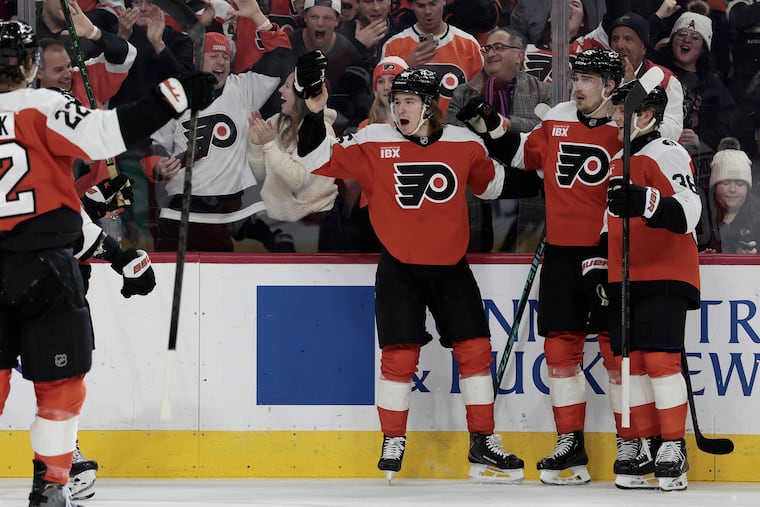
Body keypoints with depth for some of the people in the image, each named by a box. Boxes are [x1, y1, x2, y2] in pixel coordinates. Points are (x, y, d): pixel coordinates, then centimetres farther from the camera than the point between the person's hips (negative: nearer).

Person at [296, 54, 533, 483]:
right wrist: (315, 113, -21)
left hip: (451, 266, 2)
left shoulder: (464, 144, 0)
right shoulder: (374, 143, -7)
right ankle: (393, 444, 8)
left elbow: (492, 184, 17)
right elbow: (318, 160, -11)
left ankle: (484, 445, 12)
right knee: (400, 355, -7)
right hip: (400, 267, -2)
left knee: (475, 349, 2)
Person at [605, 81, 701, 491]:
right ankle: (650, 447, 10)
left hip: (664, 277, -8)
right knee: (633, 362, 5)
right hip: (623, 280, 8)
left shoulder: (668, 155, -10)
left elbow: (688, 212, -24)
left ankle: (674, 449, -10)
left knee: (660, 358, -15)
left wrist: (645, 201, -40)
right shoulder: (617, 162, 17)